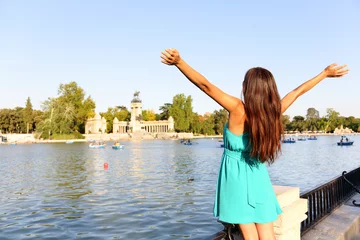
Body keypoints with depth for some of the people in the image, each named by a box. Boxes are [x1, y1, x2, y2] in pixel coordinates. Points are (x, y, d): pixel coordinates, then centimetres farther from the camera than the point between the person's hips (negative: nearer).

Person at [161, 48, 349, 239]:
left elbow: (206, 85, -30)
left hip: (237, 177, -3)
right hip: (258, 177, 4)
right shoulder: (274, 111, -8)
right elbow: (298, 91, 5)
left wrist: (179, 62, -37)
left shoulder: (238, 110, -20)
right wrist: (326, 73, 20)